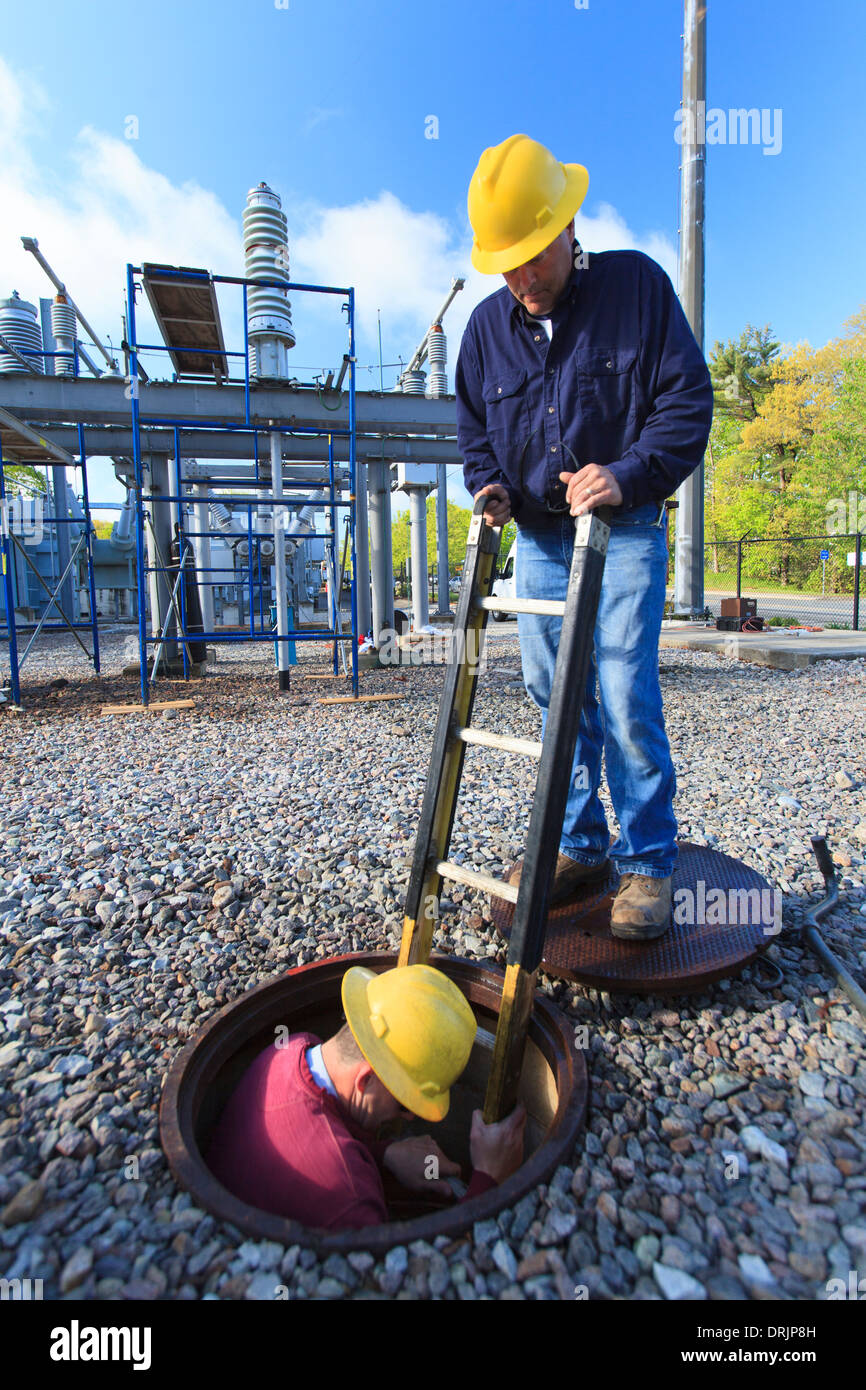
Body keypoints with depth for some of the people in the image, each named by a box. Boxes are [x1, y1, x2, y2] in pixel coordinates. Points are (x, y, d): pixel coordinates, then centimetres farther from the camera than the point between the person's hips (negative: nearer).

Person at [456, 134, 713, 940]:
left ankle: (647, 862, 6)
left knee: (625, 699, -12)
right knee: (554, 698, 6)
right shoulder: (487, 325, 10)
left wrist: (626, 475, -21)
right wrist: (488, 482, -1)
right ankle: (579, 845, 21)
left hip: (624, 533, -4)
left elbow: (687, 400, -5)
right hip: (538, 538, 5)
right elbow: (474, 427, 20)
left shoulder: (636, 284, -1)